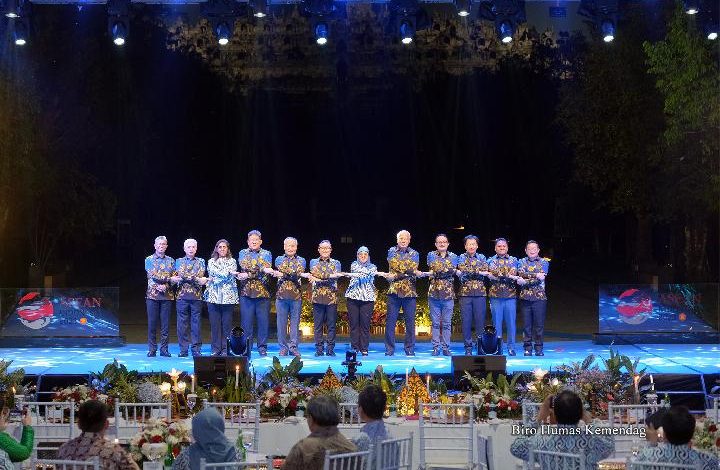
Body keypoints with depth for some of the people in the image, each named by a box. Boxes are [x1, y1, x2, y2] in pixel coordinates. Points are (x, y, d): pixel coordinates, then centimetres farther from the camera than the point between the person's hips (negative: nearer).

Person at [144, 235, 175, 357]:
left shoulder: (170, 261, 12)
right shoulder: (149, 260, 6)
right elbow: (153, 276, -8)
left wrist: (165, 286, -13)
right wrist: (168, 279, -13)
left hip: (167, 296, 2)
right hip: (152, 295, -2)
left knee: (165, 323, 2)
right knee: (152, 323, -1)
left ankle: (164, 349, 7)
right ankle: (152, 349, 4)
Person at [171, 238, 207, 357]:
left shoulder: (201, 262, 12)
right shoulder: (179, 261, 12)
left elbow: (201, 276, -1)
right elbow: (174, 278, -1)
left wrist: (184, 277, -16)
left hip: (196, 296, 0)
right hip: (182, 295, 0)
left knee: (196, 323, -1)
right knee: (182, 323, 0)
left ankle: (196, 349, 2)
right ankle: (183, 349, 4)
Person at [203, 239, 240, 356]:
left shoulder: (232, 261, 11)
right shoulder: (211, 262, 15)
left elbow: (229, 277, -3)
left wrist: (214, 279, -9)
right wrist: (230, 273, -12)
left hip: (228, 296, -1)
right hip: (213, 296, 1)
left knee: (227, 324, -4)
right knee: (215, 324, -1)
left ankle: (226, 349, 0)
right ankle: (216, 349, 4)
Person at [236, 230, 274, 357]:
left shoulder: (266, 254, 12)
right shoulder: (243, 253, 12)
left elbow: (267, 269, -6)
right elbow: (245, 266, -8)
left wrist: (248, 275, -17)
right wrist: (262, 270, -18)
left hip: (263, 292, 0)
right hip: (246, 292, 0)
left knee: (263, 320, 1)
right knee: (246, 321, 0)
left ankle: (262, 347, 8)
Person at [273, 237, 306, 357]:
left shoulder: (301, 260, 10)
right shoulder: (279, 259, 11)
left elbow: (298, 275, -7)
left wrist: (283, 275, -14)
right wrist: (292, 275, -19)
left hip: (296, 296, 0)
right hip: (281, 295, 0)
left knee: (295, 322, 1)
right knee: (281, 323, 1)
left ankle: (293, 347, 7)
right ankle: (283, 347, 7)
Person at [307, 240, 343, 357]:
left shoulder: (336, 263, 13)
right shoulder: (313, 262, 13)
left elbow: (337, 275, -6)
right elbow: (315, 273, -7)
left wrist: (319, 278, -14)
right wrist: (331, 275, -16)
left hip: (331, 297, 0)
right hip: (318, 297, 0)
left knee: (331, 324, 0)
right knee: (318, 324, 0)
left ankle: (330, 349, 4)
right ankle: (319, 349, 3)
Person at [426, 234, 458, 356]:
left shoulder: (453, 256, 10)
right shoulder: (431, 255, 7)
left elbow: (452, 271, -6)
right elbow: (435, 269, -9)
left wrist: (437, 272, -12)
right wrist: (448, 271, -10)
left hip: (448, 294, 1)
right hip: (434, 293, -1)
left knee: (447, 323, 3)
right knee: (435, 323, 1)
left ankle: (446, 347, 8)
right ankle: (436, 347, 6)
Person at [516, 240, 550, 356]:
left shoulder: (544, 262, 9)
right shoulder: (521, 262, 12)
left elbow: (541, 278, -6)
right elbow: (521, 275, -7)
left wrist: (526, 280, -13)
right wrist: (536, 275, -17)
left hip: (539, 297, -1)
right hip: (525, 297, 1)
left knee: (539, 323, -1)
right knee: (526, 324, 1)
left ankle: (539, 348, 5)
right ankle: (527, 348, 6)